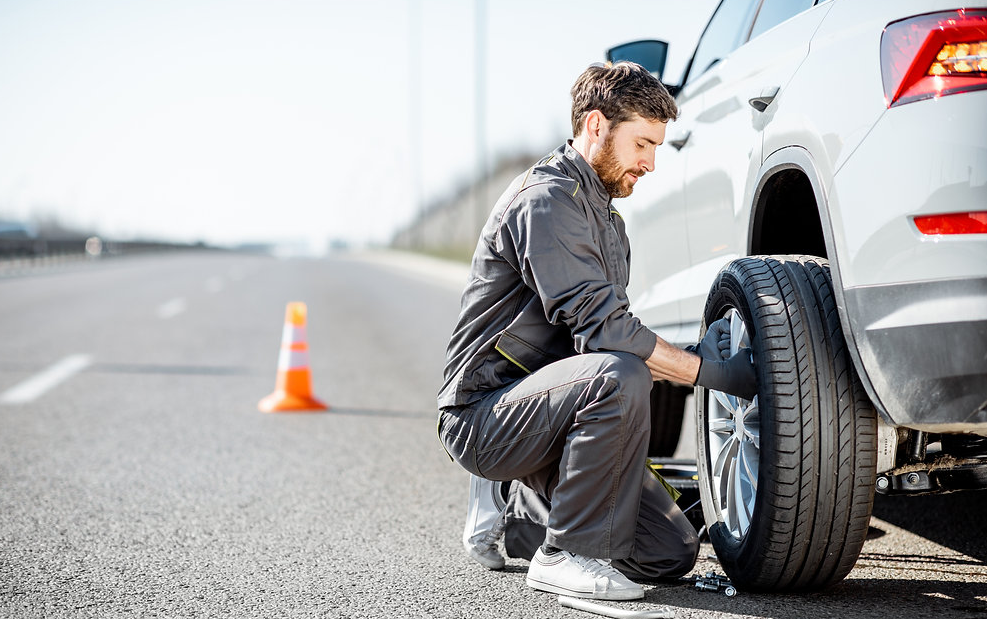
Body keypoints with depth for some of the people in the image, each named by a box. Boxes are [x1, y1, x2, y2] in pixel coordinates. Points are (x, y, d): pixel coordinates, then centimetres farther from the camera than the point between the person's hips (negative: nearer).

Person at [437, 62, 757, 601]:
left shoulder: (605, 218, 19)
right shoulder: (547, 197, -15)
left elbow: (605, 332, 18)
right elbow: (600, 325, -24)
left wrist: (695, 359, 1)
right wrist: (708, 373, -19)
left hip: (539, 406, 9)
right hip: (483, 420, -9)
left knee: (672, 553, 0)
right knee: (617, 378, -37)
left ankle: (522, 518, 19)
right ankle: (566, 554, -22)